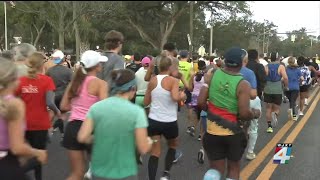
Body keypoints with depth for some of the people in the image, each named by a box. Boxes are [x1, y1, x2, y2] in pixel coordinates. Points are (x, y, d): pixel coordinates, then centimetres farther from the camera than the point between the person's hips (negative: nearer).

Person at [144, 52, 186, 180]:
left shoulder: (152, 80, 4)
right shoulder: (173, 81, -9)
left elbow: (146, 102, 10)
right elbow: (175, 97, -27)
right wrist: (182, 96, -7)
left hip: (153, 120, 3)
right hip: (169, 122, -3)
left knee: (154, 153, 8)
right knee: (173, 146, 24)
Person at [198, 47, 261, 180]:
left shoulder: (212, 75, -5)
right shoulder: (243, 84, -14)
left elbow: (201, 102, -7)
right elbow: (244, 114, -18)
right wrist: (255, 114, 3)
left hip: (213, 131, 2)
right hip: (233, 133, -2)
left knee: (216, 169, 16)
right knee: (233, 168, 20)